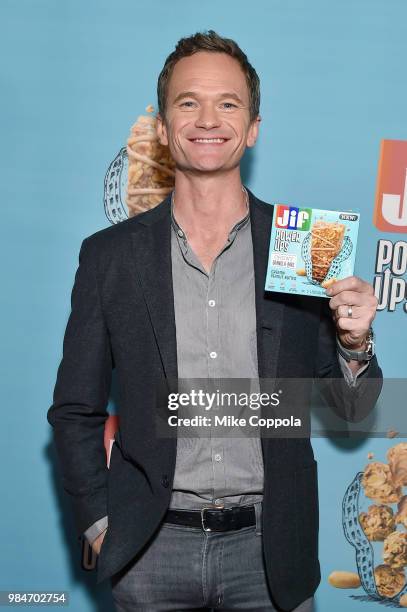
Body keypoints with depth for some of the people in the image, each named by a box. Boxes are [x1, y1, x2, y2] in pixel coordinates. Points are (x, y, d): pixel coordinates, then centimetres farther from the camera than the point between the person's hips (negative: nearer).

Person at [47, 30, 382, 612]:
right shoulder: (109, 255, -2)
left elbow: (350, 409, 5)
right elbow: (74, 411, 6)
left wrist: (355, 344, -14)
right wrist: (101, 525, -2)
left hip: (270, 549, 1)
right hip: (152, 549, 0)